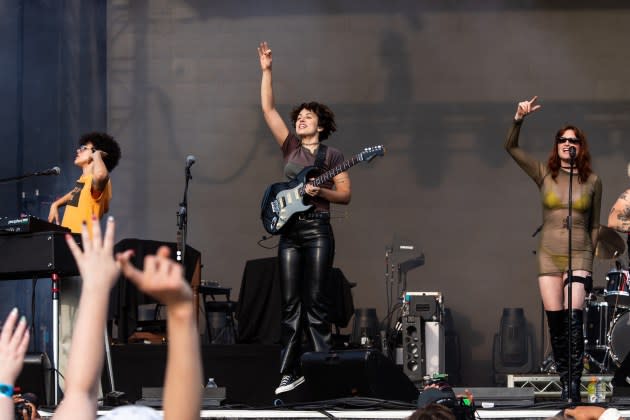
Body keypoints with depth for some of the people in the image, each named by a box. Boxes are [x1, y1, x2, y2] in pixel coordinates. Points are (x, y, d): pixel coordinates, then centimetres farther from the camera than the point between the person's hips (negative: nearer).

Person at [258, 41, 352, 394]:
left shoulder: (332, 155, 3)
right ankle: (291, 372, 3)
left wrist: (319, 191, -15)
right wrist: (267, 71, 2)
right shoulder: (290, 147, 12)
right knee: (291, 304, 2)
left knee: (314, 302, -8)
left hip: (318, 230, -4)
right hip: (290, 231, 4)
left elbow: (346, 194, 1)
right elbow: (268, 108, 8)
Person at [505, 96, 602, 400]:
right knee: (555, 321, -2)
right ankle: (564, 384, 7)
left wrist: (590, 259, 5)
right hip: (549, 257, 2)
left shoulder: (592, 181, 6)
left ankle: (574, 383, -18)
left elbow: (594, 225, 11)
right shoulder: (545, 174, 7)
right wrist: (519, 119, -15)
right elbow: (511, 147, -1)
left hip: (579, 257, -2)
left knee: (574, 318, -17)